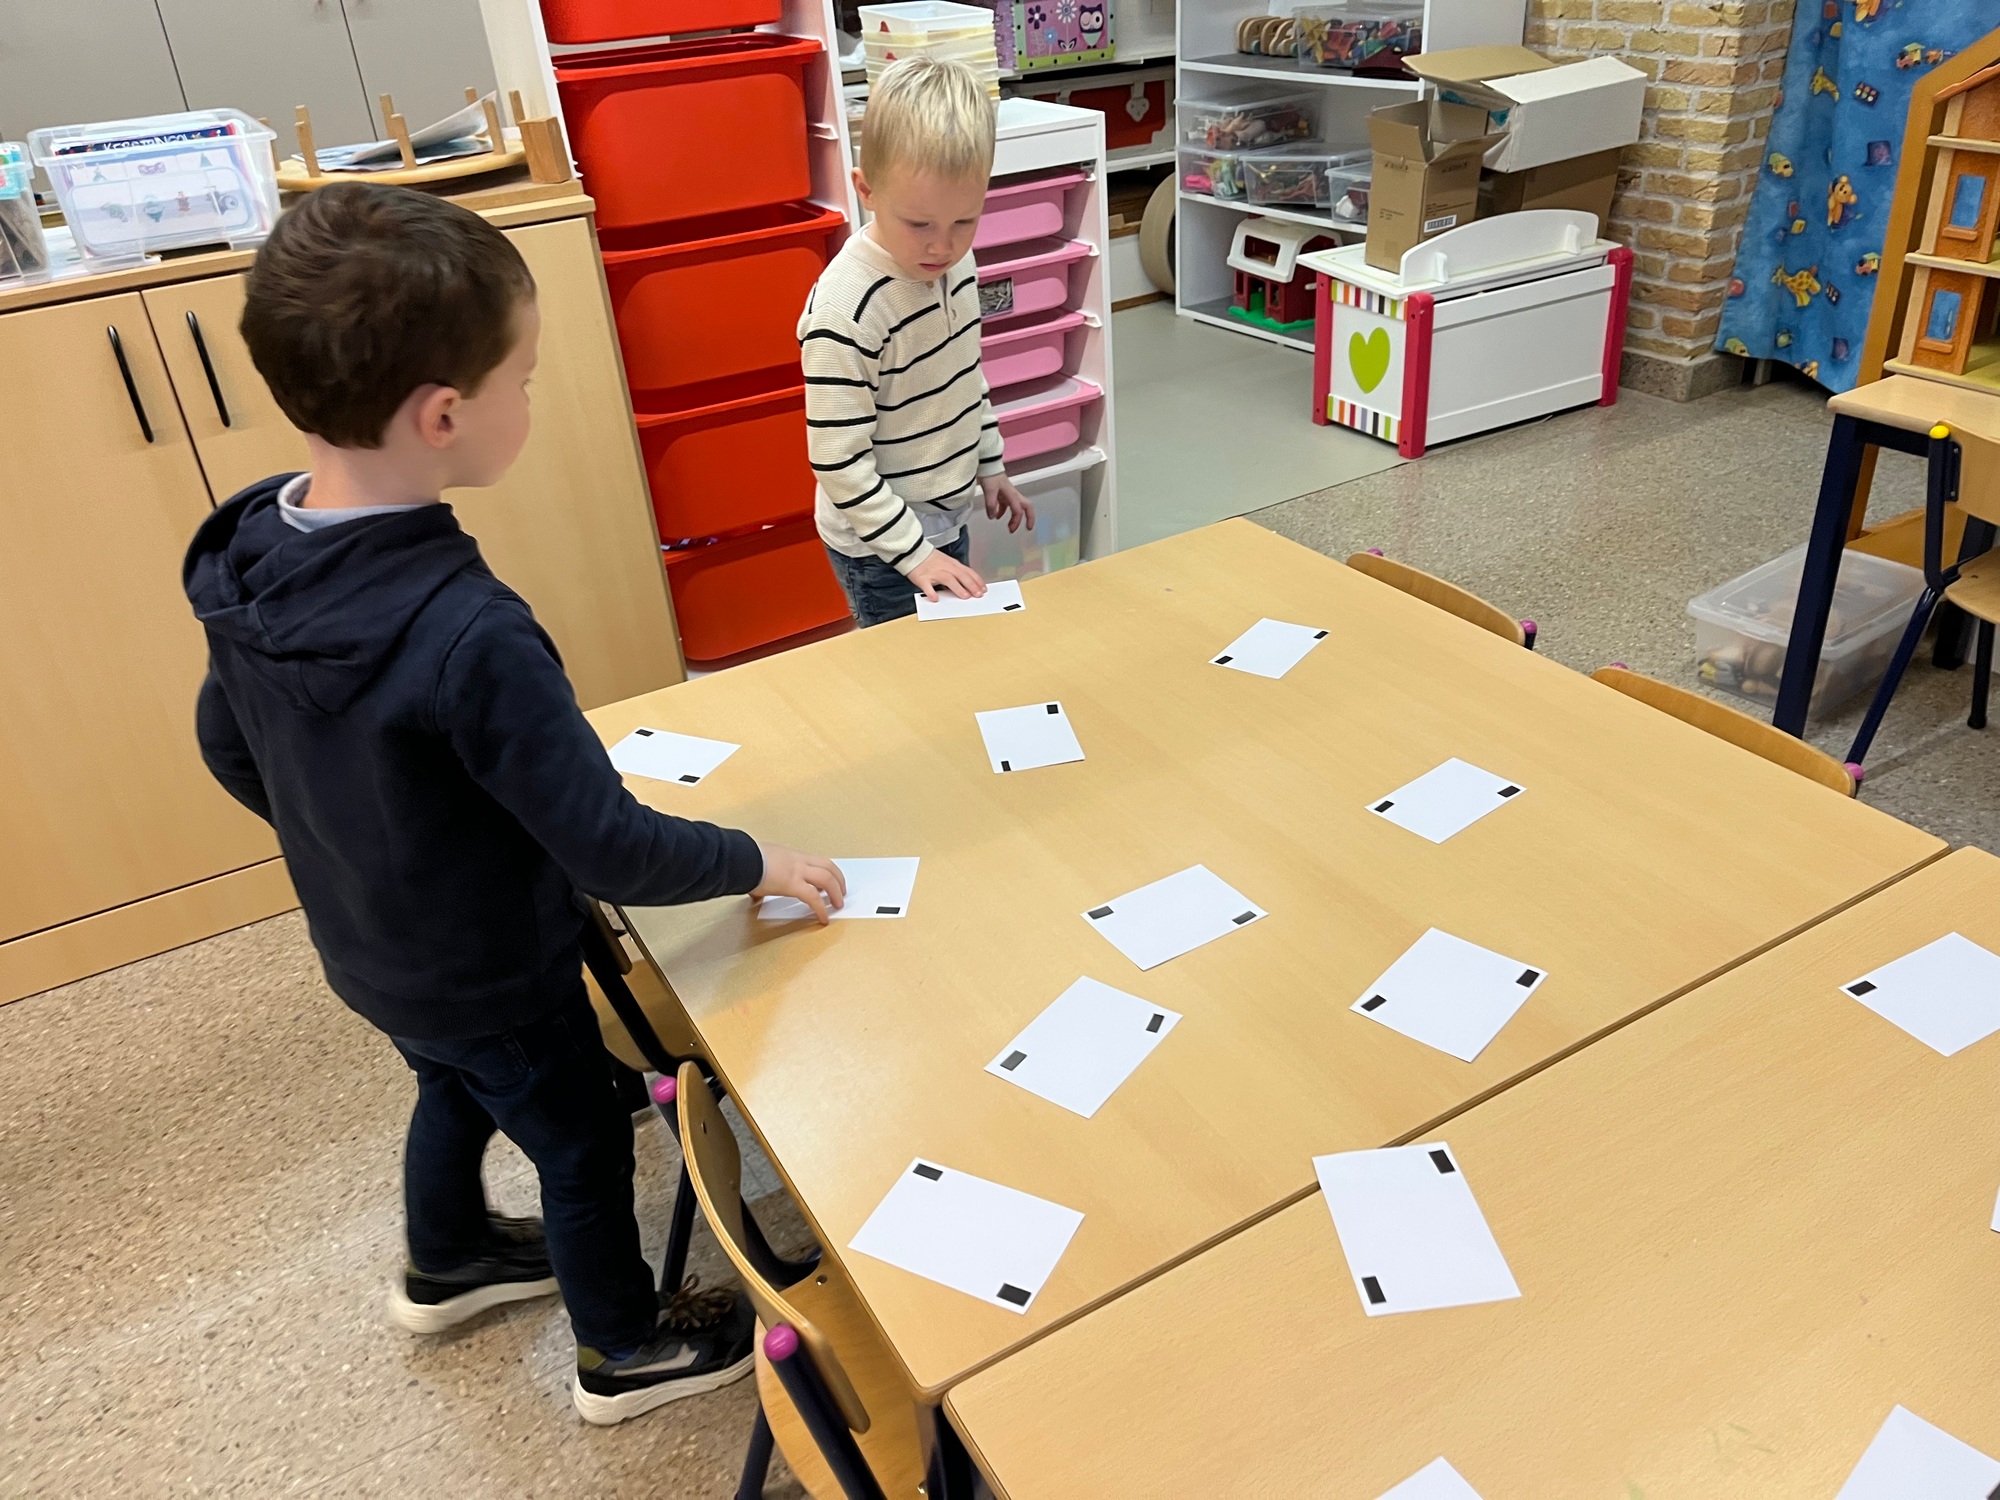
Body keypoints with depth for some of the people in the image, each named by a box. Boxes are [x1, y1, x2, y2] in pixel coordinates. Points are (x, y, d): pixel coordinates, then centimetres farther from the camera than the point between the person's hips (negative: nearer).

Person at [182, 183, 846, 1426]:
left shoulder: (247, 562, -14)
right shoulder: (469, 633, -39)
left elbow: (229, 753, 2)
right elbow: (613, 853, -31)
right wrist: (757, 863, -15)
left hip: (369, 946, 7)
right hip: (490, 973, -7)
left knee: (457, 1089, 32)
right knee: (584, 1145, 18)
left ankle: (448, 1265, 60)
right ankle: (627, 1351, 43)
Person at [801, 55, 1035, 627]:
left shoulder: (955, 261, -3)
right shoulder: (845, 310, -27)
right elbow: (839, 463, -24)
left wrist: (990, 467, 18)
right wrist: (914, 554, -23)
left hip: (947, 518, 8)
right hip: (879, 547, -8)